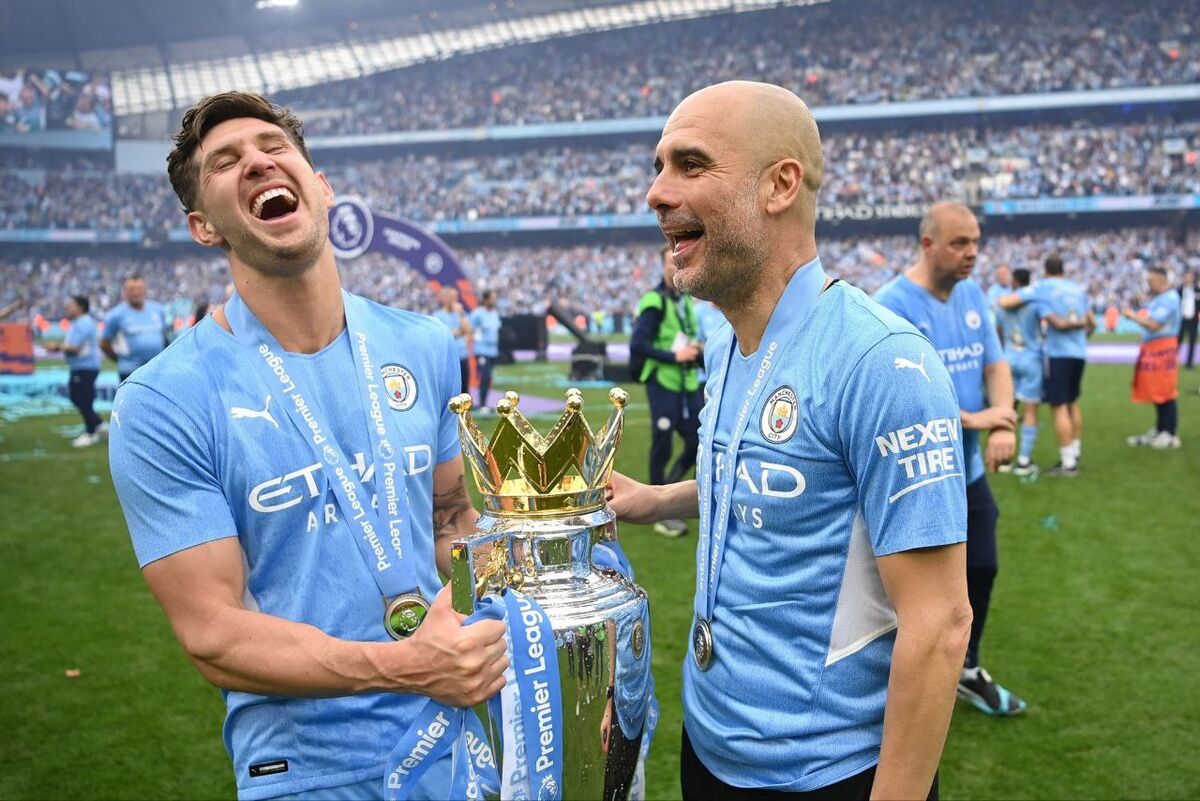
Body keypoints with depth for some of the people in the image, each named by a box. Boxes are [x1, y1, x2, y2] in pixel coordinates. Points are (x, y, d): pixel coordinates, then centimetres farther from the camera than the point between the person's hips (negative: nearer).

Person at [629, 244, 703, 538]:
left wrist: (694, 351, 4)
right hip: (662, 383, -8)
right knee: (663, 446, -1)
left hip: (688, 384, 8)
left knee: (698, 443, 6)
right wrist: (674, 356, -19)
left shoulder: (687, 300, 13)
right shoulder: (654, 302, -13)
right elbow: (637, 345, -19)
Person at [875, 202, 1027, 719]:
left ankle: (966, 670, 38)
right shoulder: (891, 304, -19)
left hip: (967, 468, 8)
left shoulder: (972, 294, 5)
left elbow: (995, 365, 6)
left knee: (982, 568, 17)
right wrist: (973, 419, -20)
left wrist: (1003, 426, -13)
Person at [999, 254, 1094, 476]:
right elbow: (1091, 323, 19)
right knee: (1072, 402, 20)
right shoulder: (1078, 288, 11)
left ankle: (1068, 463, -2)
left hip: (1058, 353, -6)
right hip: (1079, 353, 6)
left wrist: (1001, 300, 10)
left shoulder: (1042, 287, -5)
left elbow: (1005, 302, -12)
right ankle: (1076, 453, 29)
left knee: (1059, 407, -3)